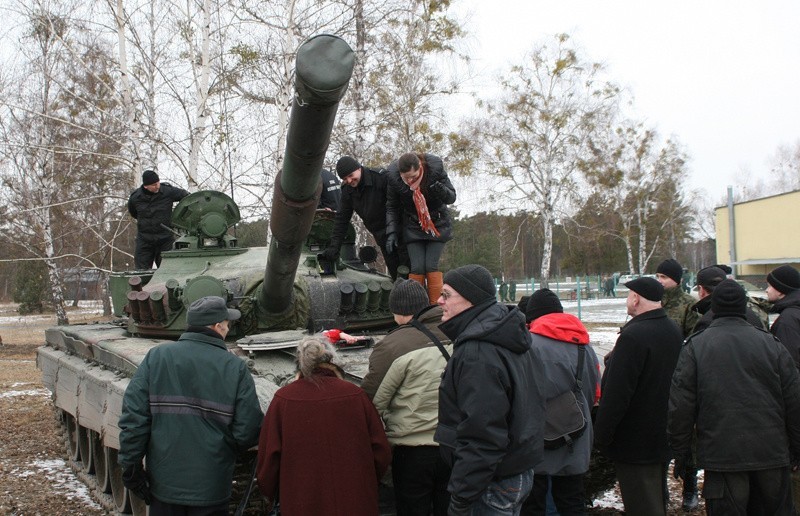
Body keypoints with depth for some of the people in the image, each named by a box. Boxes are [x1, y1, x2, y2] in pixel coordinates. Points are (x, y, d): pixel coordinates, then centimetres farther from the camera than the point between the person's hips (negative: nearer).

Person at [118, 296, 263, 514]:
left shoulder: (157, 357, -3)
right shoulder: (236, 368, -7)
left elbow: (133, 418, -8)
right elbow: (248, 432, -10)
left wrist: (131, 466, 0)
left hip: (164, 483, 2)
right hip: (211, 488, -2)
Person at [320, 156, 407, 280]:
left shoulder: (382, 177, -18)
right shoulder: (347, 190, 2)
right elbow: (342, 219, 5)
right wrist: (333, 248, -3)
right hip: (381, 236, 6)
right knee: (395, 274, 6)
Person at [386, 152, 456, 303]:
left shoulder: (435, 167, -21)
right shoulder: (393, 175, -18)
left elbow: (452, 198, -12)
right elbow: (391, 207, -3)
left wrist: (439, 189, -33)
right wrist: (391, 232, -11)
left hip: (437, 224, -1)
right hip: (412, 227, 1)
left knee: (432, 266, -10)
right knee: (417, 268, -9)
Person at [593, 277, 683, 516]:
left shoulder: (633, 336, -23)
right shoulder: (674, 331, 6)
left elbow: (616, 393, -24)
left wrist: (601, 435, -15)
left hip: (635, 442, -9)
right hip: (664, 435, 9)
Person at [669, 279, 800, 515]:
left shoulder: (695, 347, -4)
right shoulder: (771, 343, 2)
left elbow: (680, 407, -6)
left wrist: (680, 453, 3)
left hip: (721, 456, -2)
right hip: (772, 455, 2)